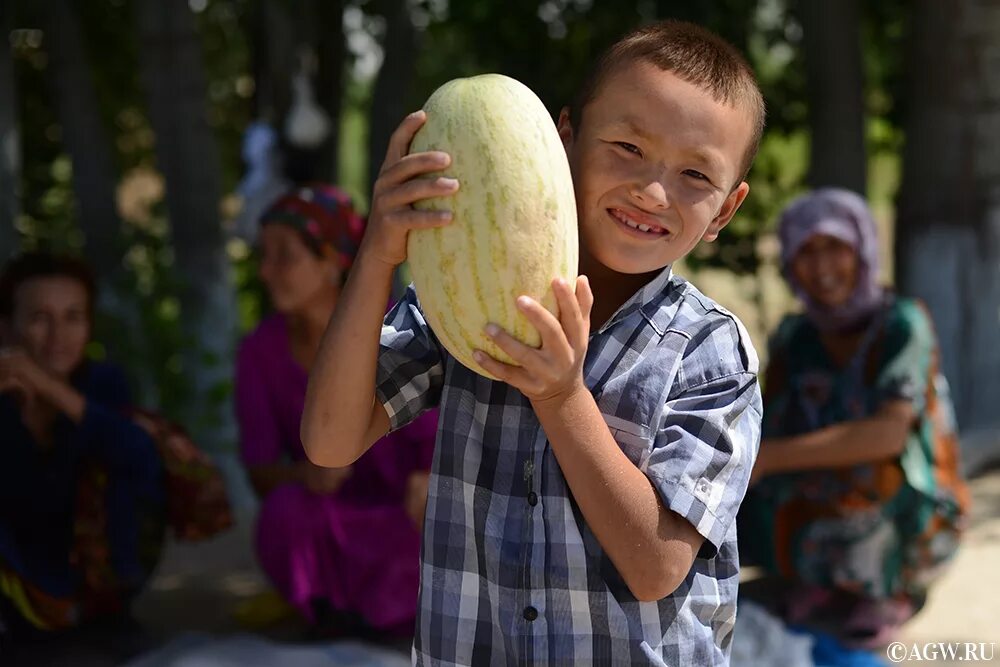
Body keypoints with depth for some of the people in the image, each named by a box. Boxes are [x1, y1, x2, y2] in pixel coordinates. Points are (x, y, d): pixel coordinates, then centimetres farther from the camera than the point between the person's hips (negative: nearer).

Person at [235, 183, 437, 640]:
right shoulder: (261, 351, -7)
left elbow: (442, 442, -13)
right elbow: (262, 475, -8)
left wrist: (431, 487, -36)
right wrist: (305, 475, -32)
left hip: (403, 522, -1)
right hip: (334, 525, 1)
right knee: (287, 509, -34)